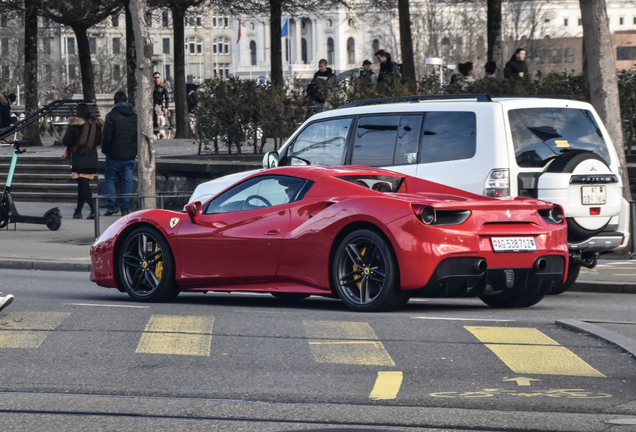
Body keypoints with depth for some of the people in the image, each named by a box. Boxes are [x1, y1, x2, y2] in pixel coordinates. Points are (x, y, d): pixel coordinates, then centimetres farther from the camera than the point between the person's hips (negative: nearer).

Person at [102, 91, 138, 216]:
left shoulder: (111, 116, -8)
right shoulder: (135, 117, 7)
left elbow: (107, 136, -10)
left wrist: (104, 150, 4)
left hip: (114, 154, -4)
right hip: (130, 156, 4)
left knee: (109, 179, 9)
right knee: (127, 181, 7)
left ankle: (112, 205, -1)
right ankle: (125, 207, 4)